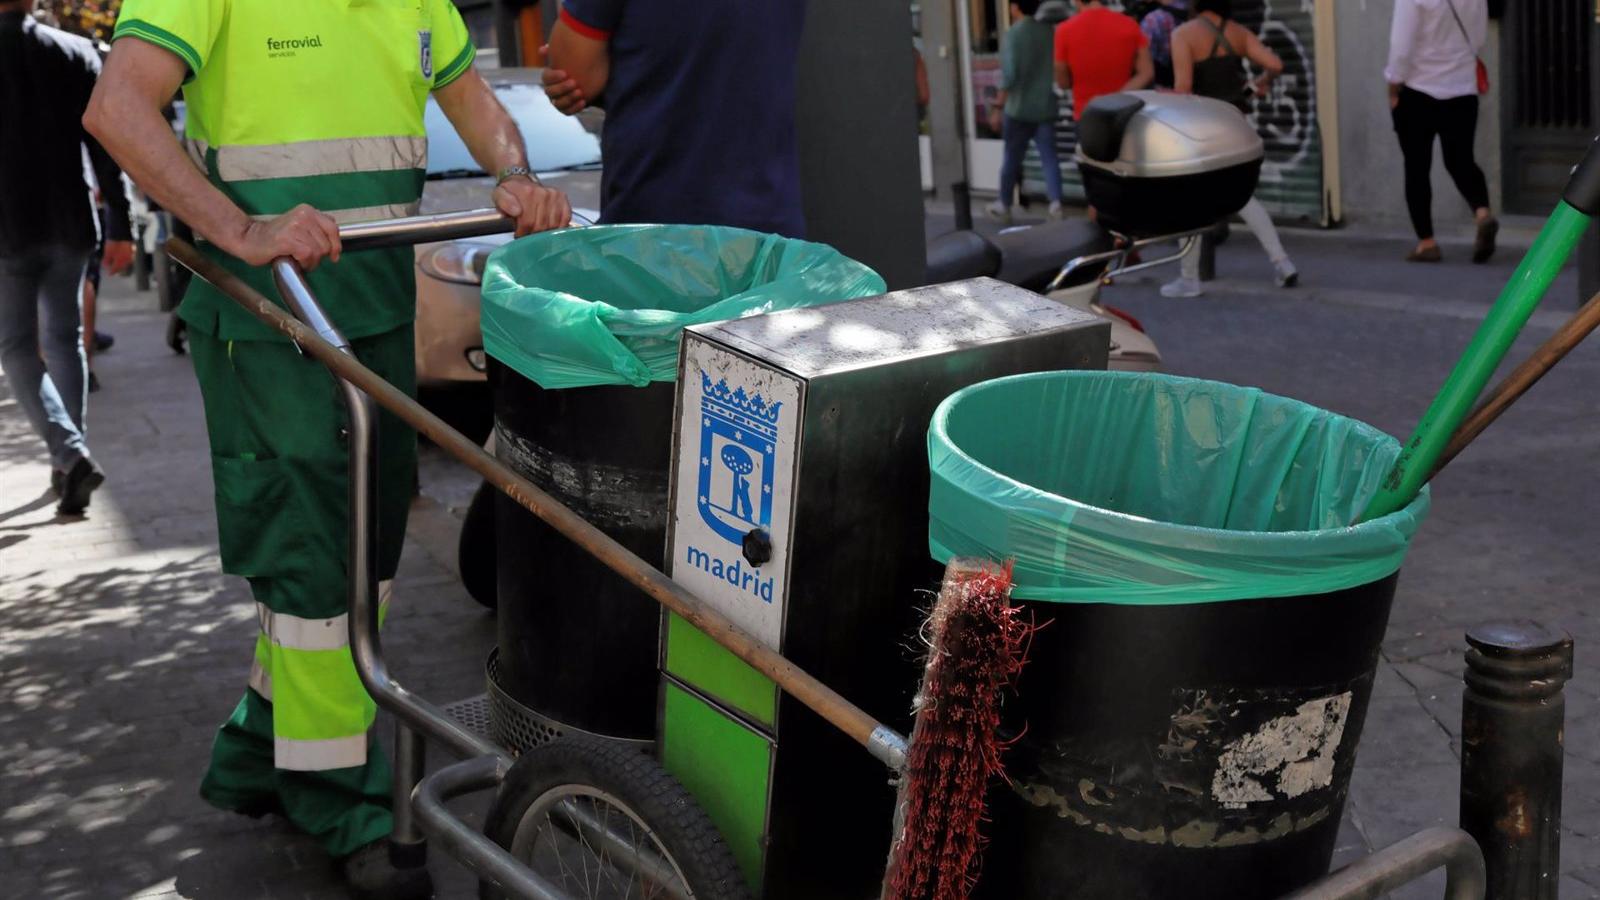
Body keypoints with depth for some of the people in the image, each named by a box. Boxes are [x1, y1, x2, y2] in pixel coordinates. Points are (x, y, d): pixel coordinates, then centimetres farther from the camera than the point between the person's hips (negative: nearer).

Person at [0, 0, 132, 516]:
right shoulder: (77, 52, 1)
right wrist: (119, 224, 4)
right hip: (69, 225, 3)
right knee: (64, 340, 15)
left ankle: (71, 453, -14)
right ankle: (69, 464, 18)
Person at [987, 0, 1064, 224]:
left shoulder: (1012, 35, -12)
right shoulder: (1049, 32, 2)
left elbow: (1009, 77, -17)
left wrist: (998, 107, -12)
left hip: (1018, 109, -4)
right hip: (1046, 107, 4)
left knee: (1012, 158, 9)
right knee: (1049, 157, 3)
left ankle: (1004, 205, 22)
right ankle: (1056, 203, -11)